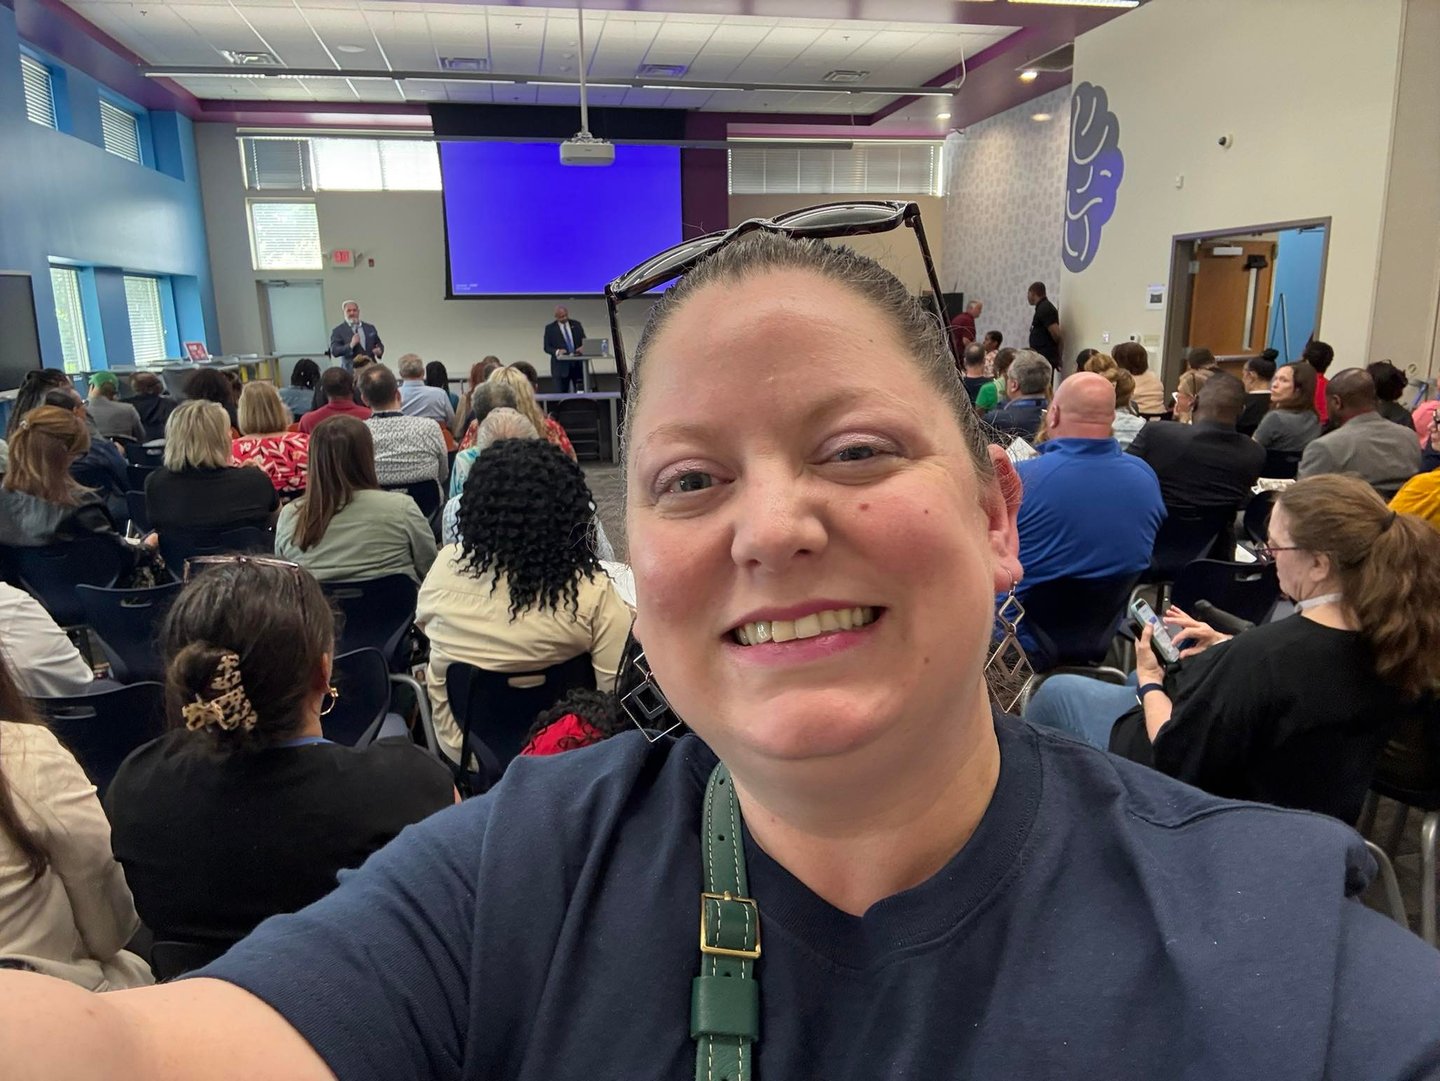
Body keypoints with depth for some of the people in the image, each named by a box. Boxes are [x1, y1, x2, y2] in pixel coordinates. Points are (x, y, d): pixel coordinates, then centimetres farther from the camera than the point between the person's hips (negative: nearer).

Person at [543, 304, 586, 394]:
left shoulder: (576, 324, 9)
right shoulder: (550, 328, 2)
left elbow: (584, 341, 12)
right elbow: (546, 347, 1)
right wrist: (557, 352, -19)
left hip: (578, 364, 3)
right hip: (561, 366, -2)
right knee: (561, 394, -3)